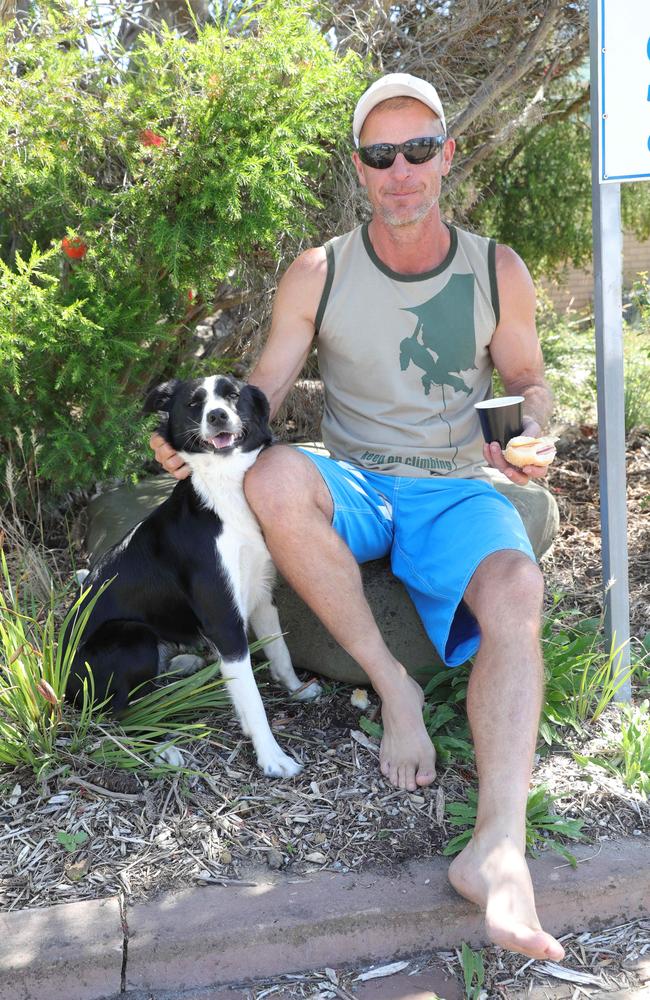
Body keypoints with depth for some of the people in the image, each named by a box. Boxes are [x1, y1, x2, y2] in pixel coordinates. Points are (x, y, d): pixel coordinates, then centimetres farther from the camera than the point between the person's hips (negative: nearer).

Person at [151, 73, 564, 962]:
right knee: (273, 477, -35)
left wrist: (534, 433, -9)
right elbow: (263, 388, 0)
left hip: (457, 489, 0)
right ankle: (393, 685, -22)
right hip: (354, 486, 0)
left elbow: (528, 380, 14)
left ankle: (498, 847, -43)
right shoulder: (318, 274, 0)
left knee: (516, 587, -33)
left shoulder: (497, 273, 3)